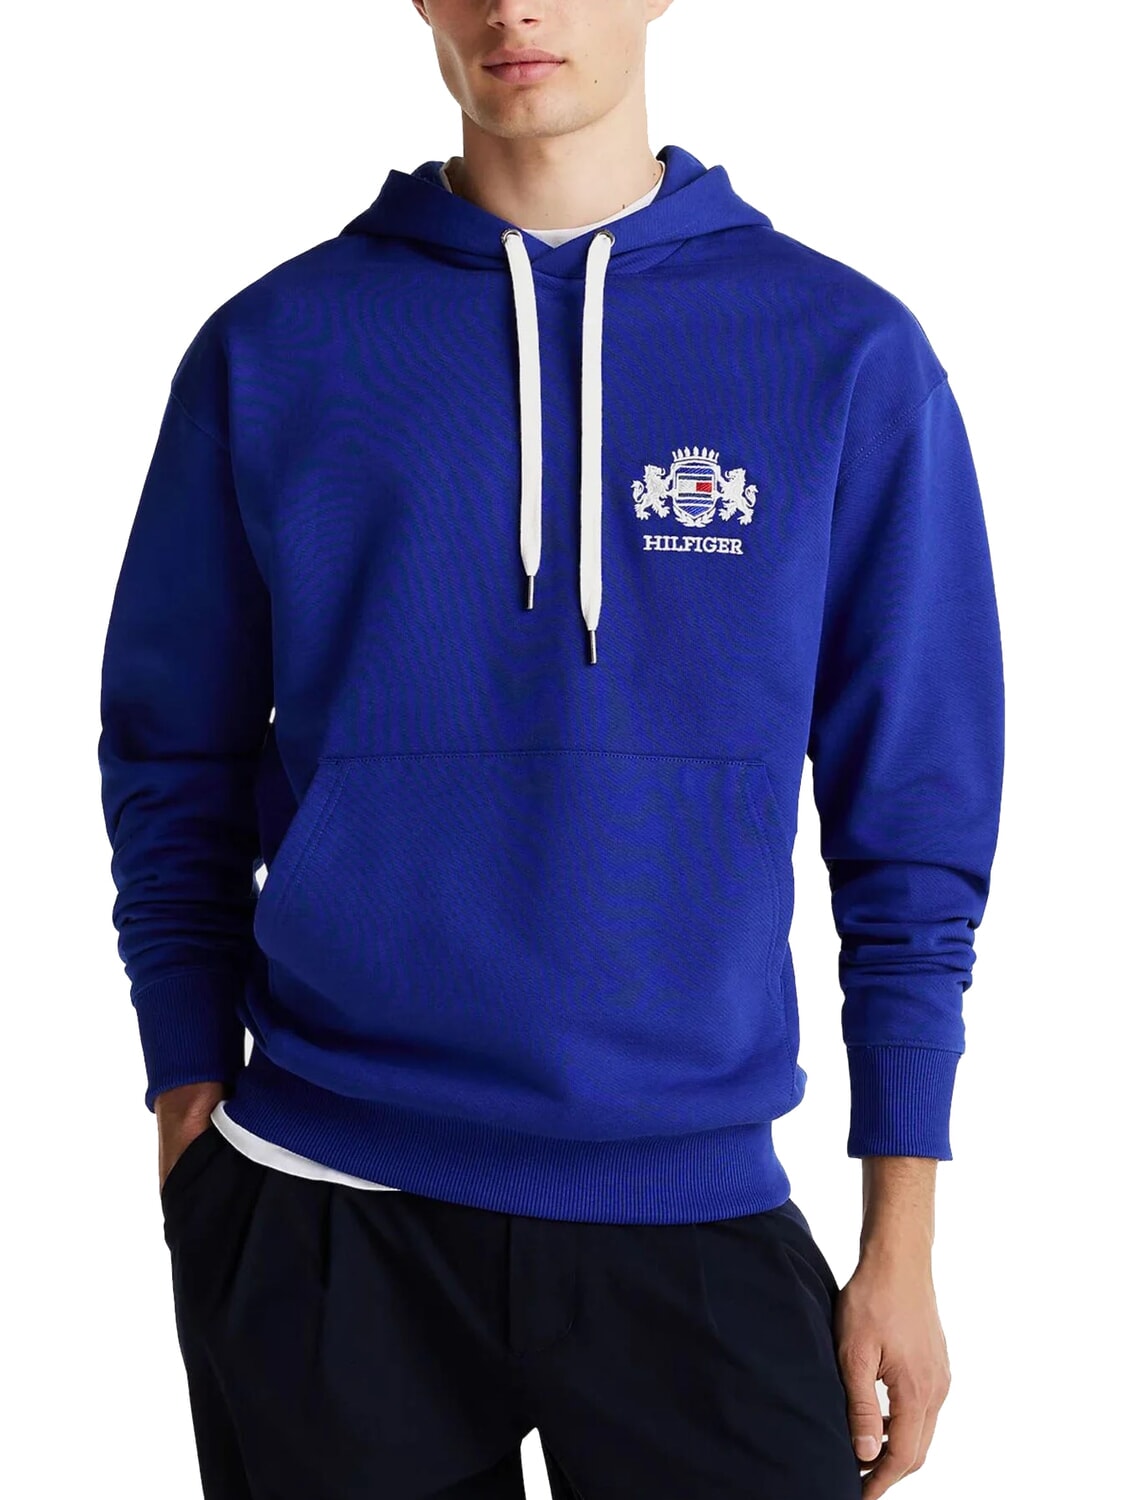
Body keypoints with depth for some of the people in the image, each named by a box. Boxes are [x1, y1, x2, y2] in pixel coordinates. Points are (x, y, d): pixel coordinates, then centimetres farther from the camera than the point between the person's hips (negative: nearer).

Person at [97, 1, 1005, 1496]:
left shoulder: (849, 357, -1)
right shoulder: (270, 349, 2)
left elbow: (914, 821, 1)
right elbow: (176, 769, 8)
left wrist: (902, 1244, 0)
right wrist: (194, 1110, 2)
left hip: (697, 1209, 0)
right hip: (322, 1217, 1)